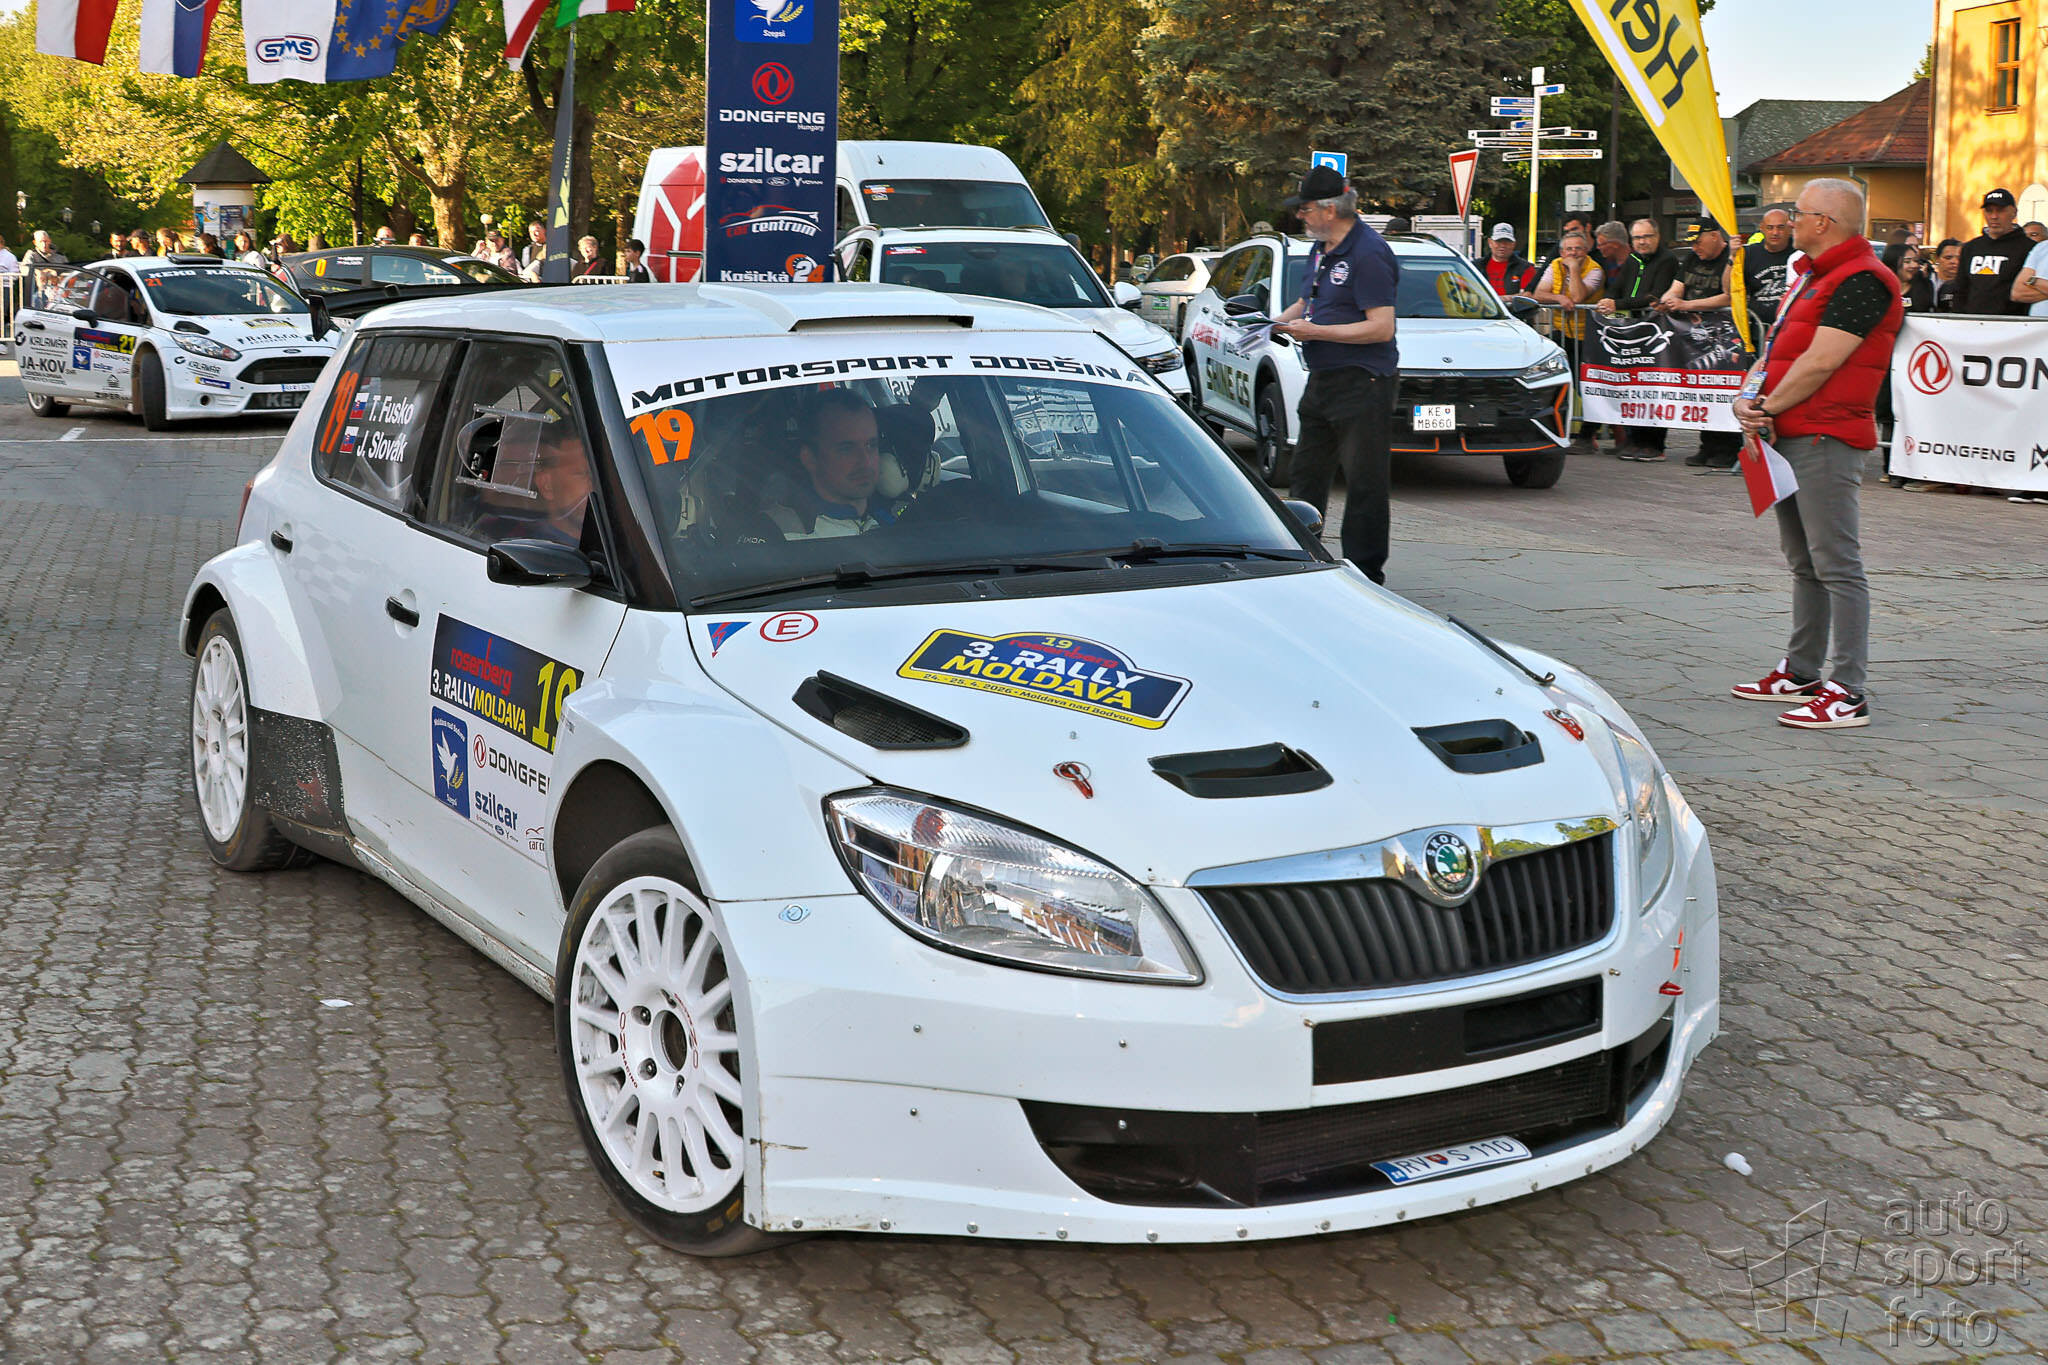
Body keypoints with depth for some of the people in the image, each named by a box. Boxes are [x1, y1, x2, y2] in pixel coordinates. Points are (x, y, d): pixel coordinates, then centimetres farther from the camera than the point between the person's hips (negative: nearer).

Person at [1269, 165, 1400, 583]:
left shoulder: (1368, 253, -16)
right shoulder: (1322, 248, 14)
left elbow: (1382, 328, -22)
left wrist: (1316, 332, -19)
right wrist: (1280, 323, 7)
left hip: (1363, 385, -10)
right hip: (1322, 383, 10)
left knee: (1364, 484, -4)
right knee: (1308, 474, 14)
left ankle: (1365, 574, 2)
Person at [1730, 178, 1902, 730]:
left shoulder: (1861, 280, -13)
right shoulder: (1810, 275, 20)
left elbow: (1821, 362, -19)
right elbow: (1776, 349, 19)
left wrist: (1769, 408, -10)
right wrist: (1747, 399, 0)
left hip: (1827, 438, -10)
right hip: (1790, 437, 11)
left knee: (1837, 565, -10)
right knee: (1805, 564, 16)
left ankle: (1848, 691, -10)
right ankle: (1801, 673, 25)